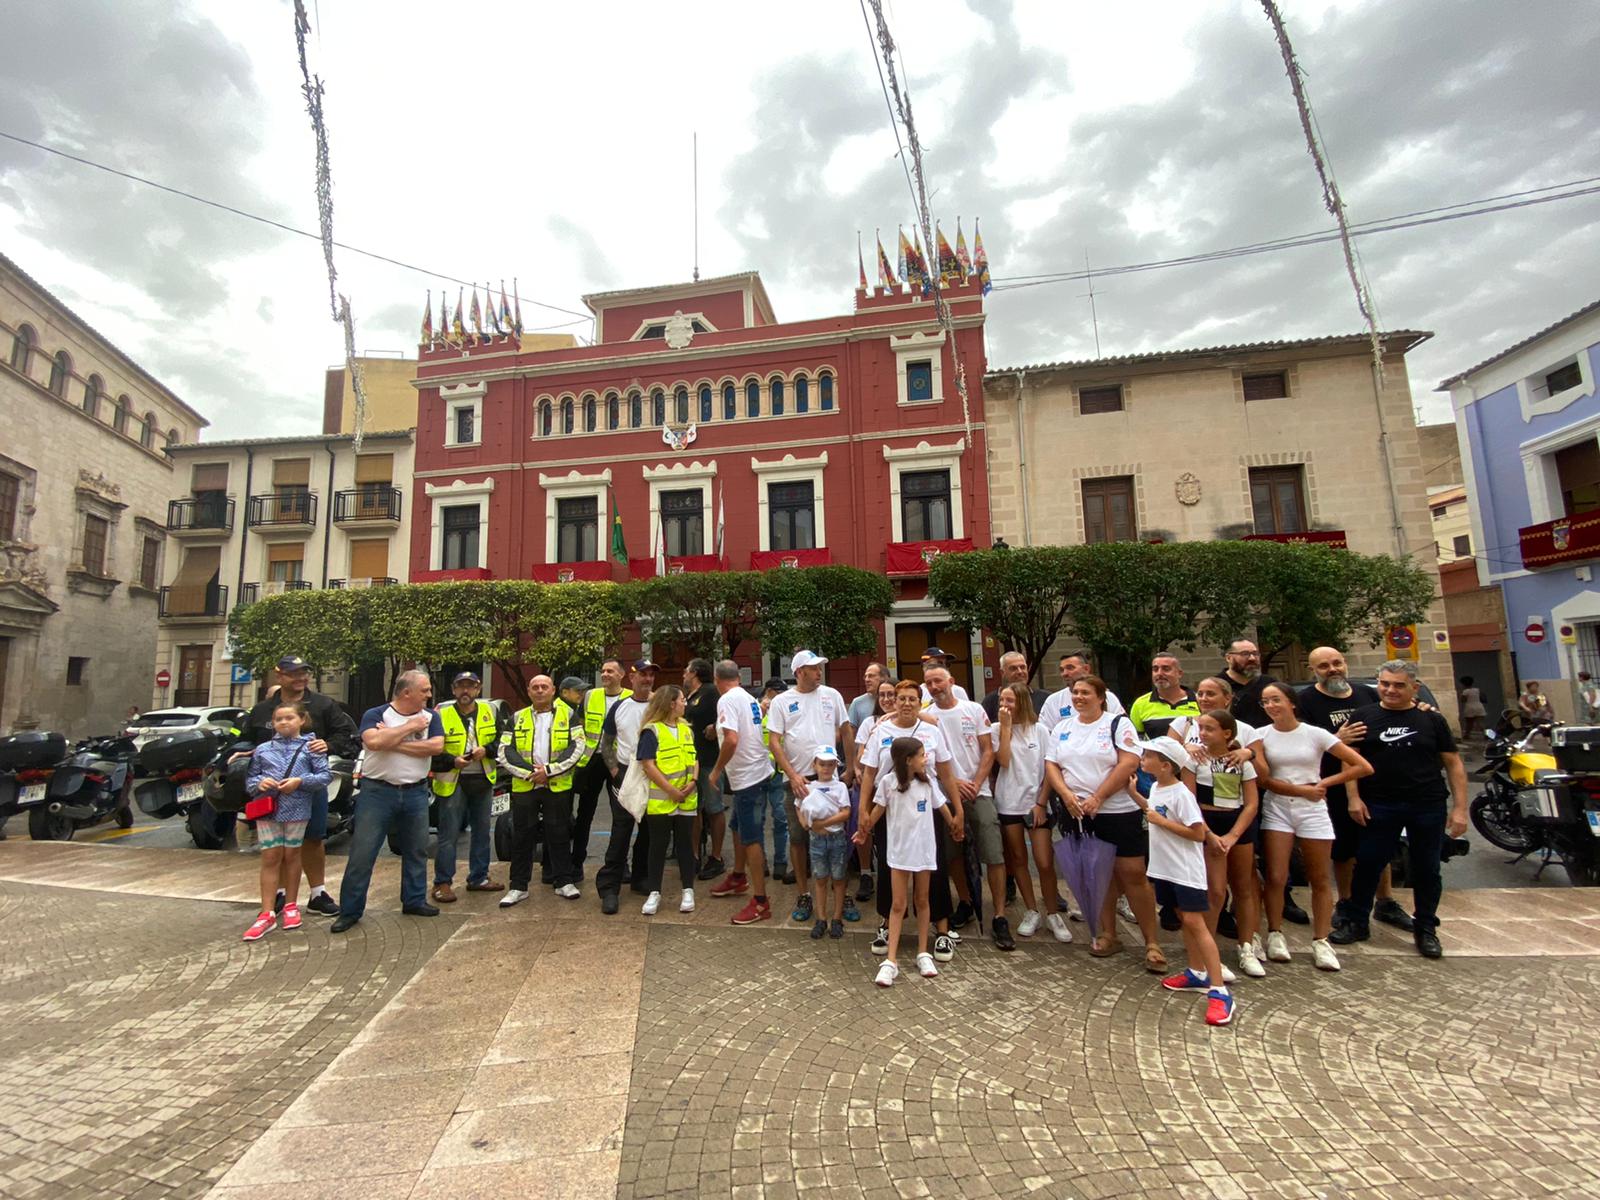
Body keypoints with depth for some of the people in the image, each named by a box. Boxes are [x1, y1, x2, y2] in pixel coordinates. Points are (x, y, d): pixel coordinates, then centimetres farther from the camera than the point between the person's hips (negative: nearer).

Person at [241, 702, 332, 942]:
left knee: (291, 855, 11)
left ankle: (291, 905, 26)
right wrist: (259, 782, -11)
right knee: (270, 858, 2)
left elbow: (325, 775, -4)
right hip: (267, 809, 1)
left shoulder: (310, 747, 1)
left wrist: (300, 781, -16)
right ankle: (267, 914, 6)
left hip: (297, 808, -1)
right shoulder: (263, 749, 8)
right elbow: (249, 780, 11)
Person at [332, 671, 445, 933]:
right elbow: (373, 741, -24)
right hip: (378, 792, -3)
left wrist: (393, 742, -14)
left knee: (416, 851, 12)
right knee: (362, 853, 1)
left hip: (416, 793, 3)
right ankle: (350, 910, 13)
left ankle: (414, 900, 26)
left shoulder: (430, 717, 4)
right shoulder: (375, 714, -5)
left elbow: (436, 746, -12)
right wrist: (410, 728, -16)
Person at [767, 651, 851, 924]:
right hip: (797, 780, 0)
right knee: (798, 839, 8)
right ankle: (803, 895, 23)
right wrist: (793, 776, -11)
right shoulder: (781, 702, 1)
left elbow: (846, 732, 10)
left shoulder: (831, 695, 5)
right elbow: (774, 742, -3)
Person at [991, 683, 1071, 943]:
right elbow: (1003, 760, -13)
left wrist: (1041, 803, -5)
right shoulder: (996, 729, 1)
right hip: (1009, 803, 1)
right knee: (1018, 859, 8)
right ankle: (1031, 912, 23)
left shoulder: (1039, 729, 1)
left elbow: (1049, 769, 2)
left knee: (1045, 863, -4)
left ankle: (1052, 914, 15)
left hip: (1036, 803, -1)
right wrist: (1006, 726, -12)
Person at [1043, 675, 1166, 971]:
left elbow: (1129, 763, -14)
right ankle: (1109, 934, 24)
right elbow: (1051, 765, 8)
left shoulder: (1118, 723, -4)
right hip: (1079, 814, 4)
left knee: (1133, 874, -2)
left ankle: (1151, 942, 10)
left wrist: (1097, 798, -16)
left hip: (1119, 812, -4)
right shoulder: (1062, 728, 11)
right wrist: (1067, 795, -10)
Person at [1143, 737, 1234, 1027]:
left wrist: (1160, 821, -22)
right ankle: (1197, 973, 30)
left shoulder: (1181, 794, -20)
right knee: (1184, 918, 17)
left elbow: (1198, 833, -22)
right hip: (1165, 867, 9)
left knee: (1195, 922, -10)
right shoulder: (1155, 787, 6)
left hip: (1185, 869, -9)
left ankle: (1219, 990, -5)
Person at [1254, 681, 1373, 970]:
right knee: (1276, 877, -4)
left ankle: (1321, 941, 18)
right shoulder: (1261, 735, -2)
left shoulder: (1315, 734, -3)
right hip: (1276, 809, 0)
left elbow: (1363, 767, -1)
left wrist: (1325, 783, -4)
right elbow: (1264, 779, -5)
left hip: (1313, 811, 0)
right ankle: (1275, 934, 12)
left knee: (1320, 881, 6)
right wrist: (1302, 790, -12)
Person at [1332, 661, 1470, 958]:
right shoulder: (1363, 717, 4)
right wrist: (1353, 797, -6)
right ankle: (1356, 923, 17)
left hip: (1428, 807, 1)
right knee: (1367, 865, 5)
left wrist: (1460, 808, -1)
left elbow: (1454, 764, 5)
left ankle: (1426, 930, 27)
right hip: (1379, 807, -1)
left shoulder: (1432, 719, 5)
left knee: (1427, 870, 11)